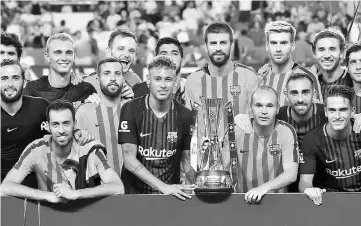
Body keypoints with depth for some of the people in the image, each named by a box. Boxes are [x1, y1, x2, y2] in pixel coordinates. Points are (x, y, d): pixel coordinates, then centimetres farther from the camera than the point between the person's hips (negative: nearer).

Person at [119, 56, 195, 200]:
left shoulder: (184, 116, 3)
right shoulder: (131, 110, -6)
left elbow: (188, 162, 8)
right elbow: (129, 160, -12)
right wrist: (163, 187, -21)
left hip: (171, 194, 3)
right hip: (135, 193, -3)